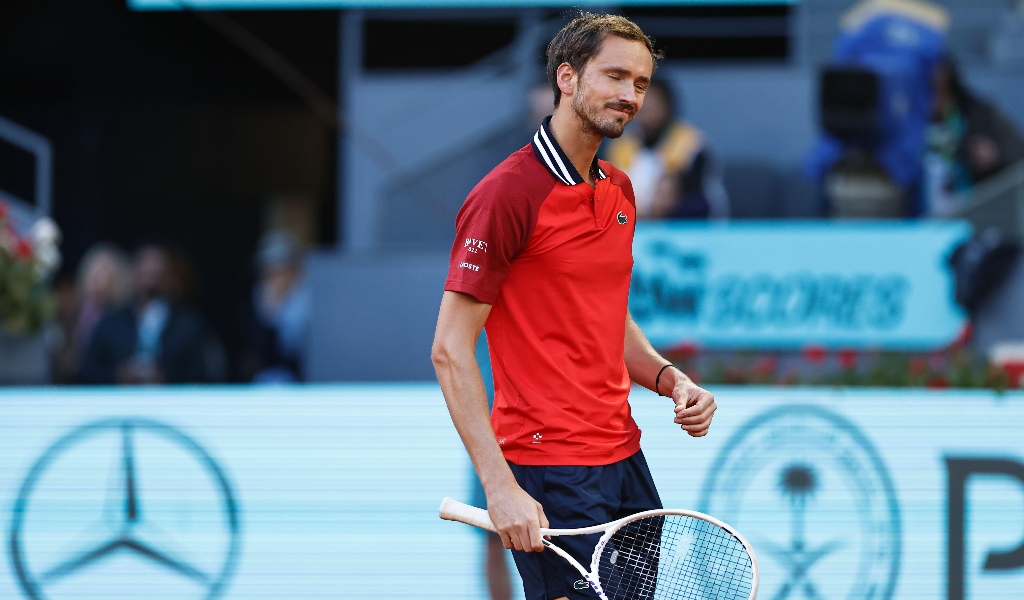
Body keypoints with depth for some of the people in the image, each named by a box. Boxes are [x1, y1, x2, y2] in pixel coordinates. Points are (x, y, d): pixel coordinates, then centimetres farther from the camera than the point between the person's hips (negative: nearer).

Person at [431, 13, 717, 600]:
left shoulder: (620, 191, 12)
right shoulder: (506, 194, -14)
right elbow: (451, 349, -16)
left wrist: (668, 377, 3)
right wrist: (501, 486, -22)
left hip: (625, 454, 8)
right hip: (550, 473, -8)